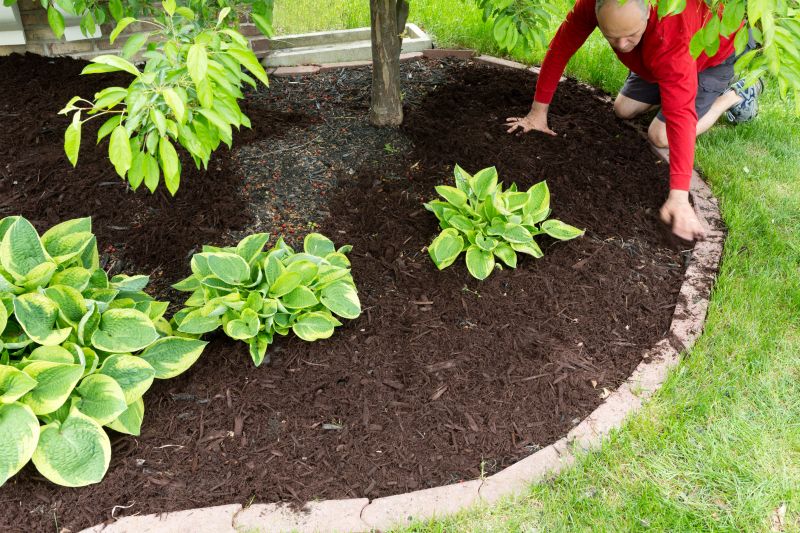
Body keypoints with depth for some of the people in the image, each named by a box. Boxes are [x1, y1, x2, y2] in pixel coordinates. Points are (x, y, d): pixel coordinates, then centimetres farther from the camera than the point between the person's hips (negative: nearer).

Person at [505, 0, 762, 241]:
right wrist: (538, 112, -18)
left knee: (661, 136, -15)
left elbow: (680, 116, -49)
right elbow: (560, 48, -21)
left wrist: (678, 197, -53)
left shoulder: (671, 37, -46)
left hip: (716, 52, -5)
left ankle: (737, 95, 7)